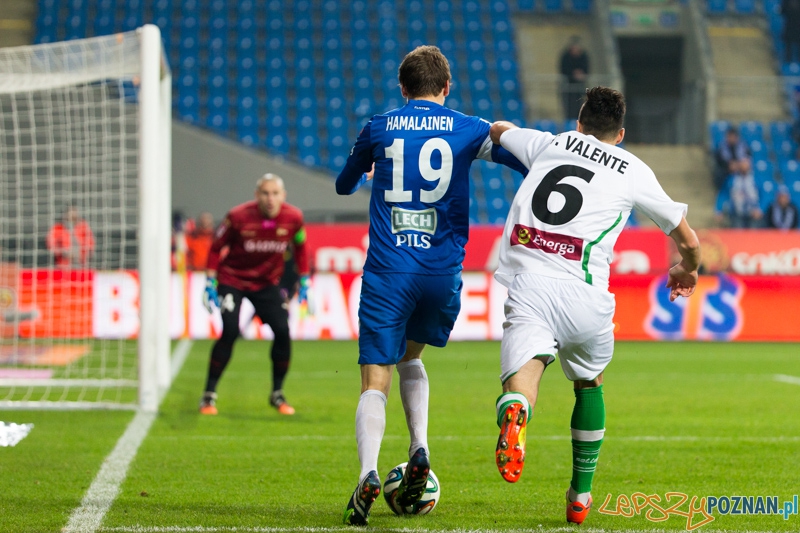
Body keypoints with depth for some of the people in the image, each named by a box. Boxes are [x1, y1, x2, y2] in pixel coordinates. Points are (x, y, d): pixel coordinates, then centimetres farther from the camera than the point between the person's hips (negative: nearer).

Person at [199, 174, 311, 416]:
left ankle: (277, 394, 10)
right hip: (232, 279, -3)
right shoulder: (238, 217, -21)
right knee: (230, 332, -18)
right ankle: (209, 395, -8)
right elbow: (216, 248, -7)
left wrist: (304, 282, 6)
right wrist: (210, 284, -10)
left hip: (267, 282, 3)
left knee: (282, 331, -10)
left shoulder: (293, 218, -13)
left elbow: (300, 247, 7)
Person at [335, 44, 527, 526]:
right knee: (410, 358, 26)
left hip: (387, 273, -1)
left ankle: (369, 474, -25)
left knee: (375, 381, -2)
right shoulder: (468, 130, 5)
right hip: (442, 272, 1)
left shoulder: (378, 130, 8)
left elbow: (344, 185, 24)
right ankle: (419, 450, 7)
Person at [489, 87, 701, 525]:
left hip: (527, 287, 0)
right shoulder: (634, 172, 14)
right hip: (584, 298, 0)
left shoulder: (548, 144, 19)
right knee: (589, 383, 26)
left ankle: (514, 414, -50)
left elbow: (498, 130, 41)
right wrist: (686, 271, 46)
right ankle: (580, 496, 32)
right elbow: (688, 242, 24)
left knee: (522, 377, -13)